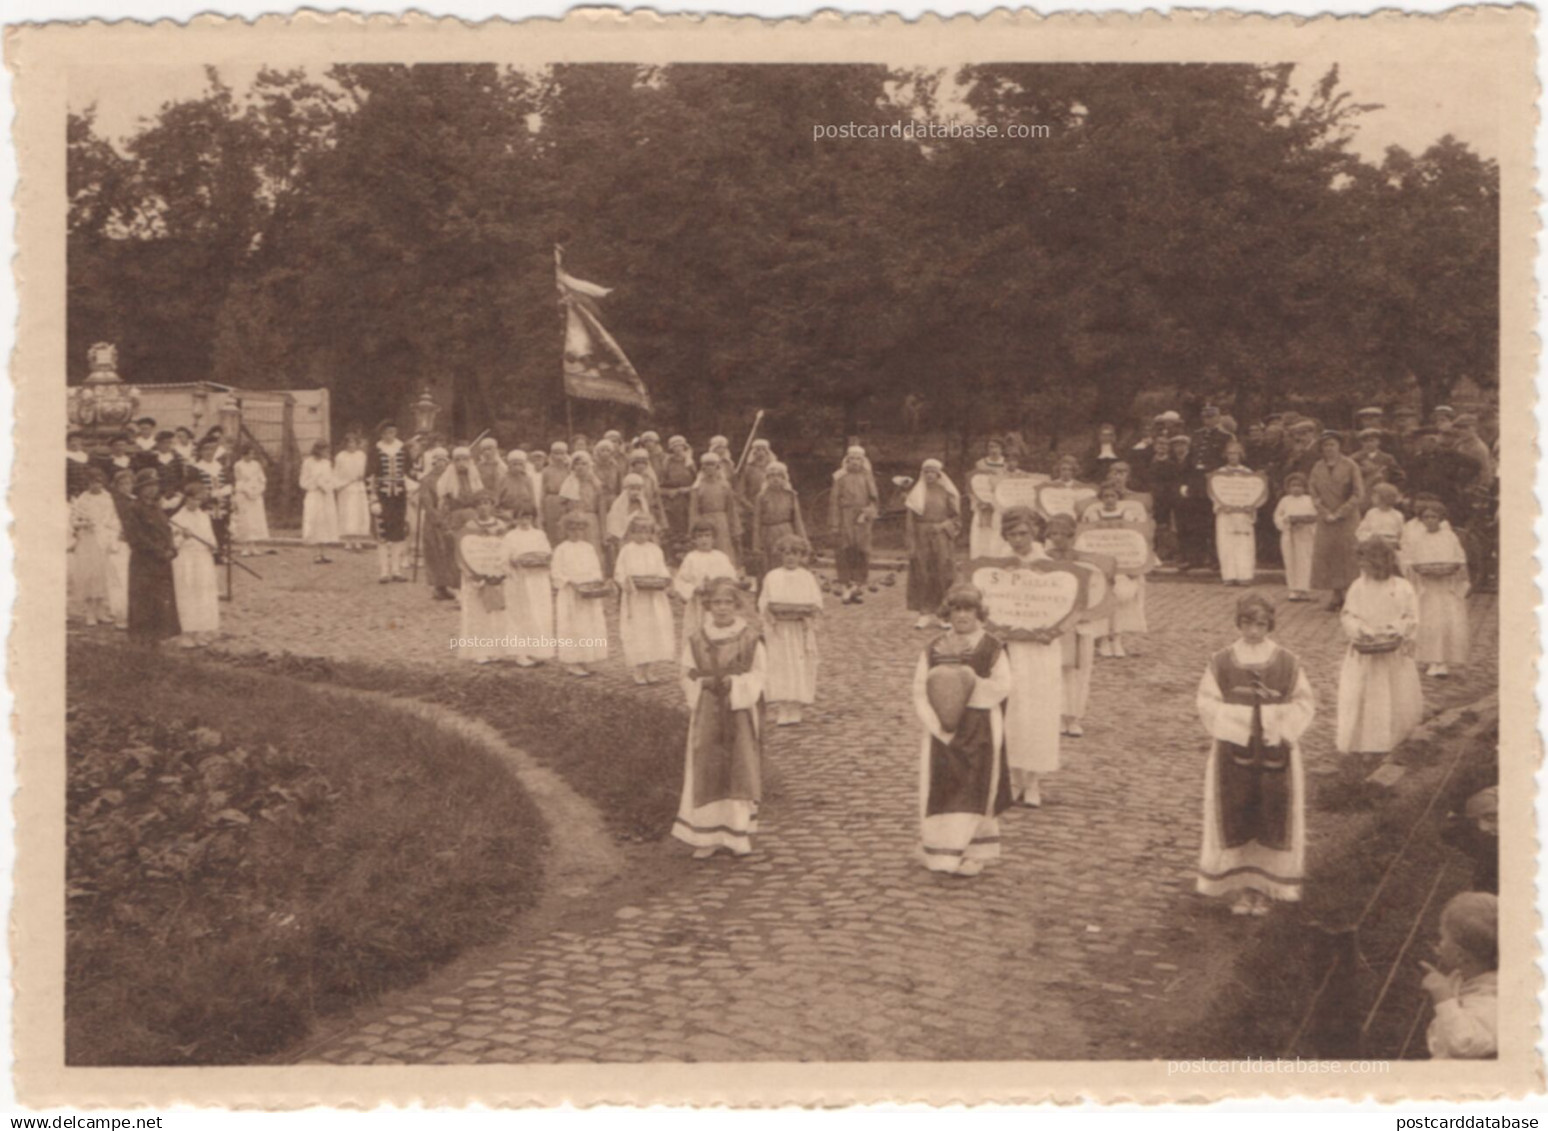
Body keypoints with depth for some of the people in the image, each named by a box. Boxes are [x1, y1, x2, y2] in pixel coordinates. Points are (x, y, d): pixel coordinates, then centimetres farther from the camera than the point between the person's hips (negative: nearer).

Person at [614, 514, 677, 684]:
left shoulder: (655, 550, 8)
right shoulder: (626, 551, -2)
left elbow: (663, 571, 12)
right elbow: (619, 574, -2)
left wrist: (663, 580, -9)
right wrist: (627, 581, -21)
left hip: (654, 599, 4)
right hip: (634, 598, -3)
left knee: (654, 631, 2)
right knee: (637, 632, -3)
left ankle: (646, 670, 12)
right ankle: (638, 672, 5)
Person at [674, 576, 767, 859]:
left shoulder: (751, 639, -3)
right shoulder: (696, 640, 1)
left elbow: (758, 675, 0)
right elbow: (688, 678, 6)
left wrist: (735, 683, -16)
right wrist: (703, 683, -14)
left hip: (741, 713, -1)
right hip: (707, 715, 1)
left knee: (741, 770, 2)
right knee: (706, 772, 0)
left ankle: (739, 833, 15)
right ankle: (707, 836, 9)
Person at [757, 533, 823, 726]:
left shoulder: (807, 577, 7)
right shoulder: (772, 577, 6)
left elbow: (817, 604, 4)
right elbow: (764, 604, 3)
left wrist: (805, 611, -14)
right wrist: (776, 611, -14)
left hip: (802, 632, 1)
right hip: (778, 632, -1)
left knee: (800, 669, 1)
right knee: (780, 669, -5)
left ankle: (795, 712, 8)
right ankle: (782, 713, -4)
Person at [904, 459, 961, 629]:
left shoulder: (947, 492, 5)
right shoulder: (916, 494, 5)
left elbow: (956, 516, 9)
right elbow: (909, 519, 2)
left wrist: (944, 527, -6)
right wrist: (910, 543, -5)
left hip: (942, 537, 0)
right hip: (921, 538, 0)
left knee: (943, 575, -3)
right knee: (922, 575, -2)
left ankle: (942, 613, 4)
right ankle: (926, 613, 2)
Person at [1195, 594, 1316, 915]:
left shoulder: (1287, 663, 0)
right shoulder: (1222, 662, -1)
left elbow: (1304, 702, 3)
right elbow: (1208, 702, -1)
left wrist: (1283, 733, -10)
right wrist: (1233, 731, -12)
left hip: (1275, 753, 0)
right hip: (1233, 753, 0)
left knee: (1272, 815, 3)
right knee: (1235, 817, 3)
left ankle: (1264, 888, 16)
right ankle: (1239, 887, 15)